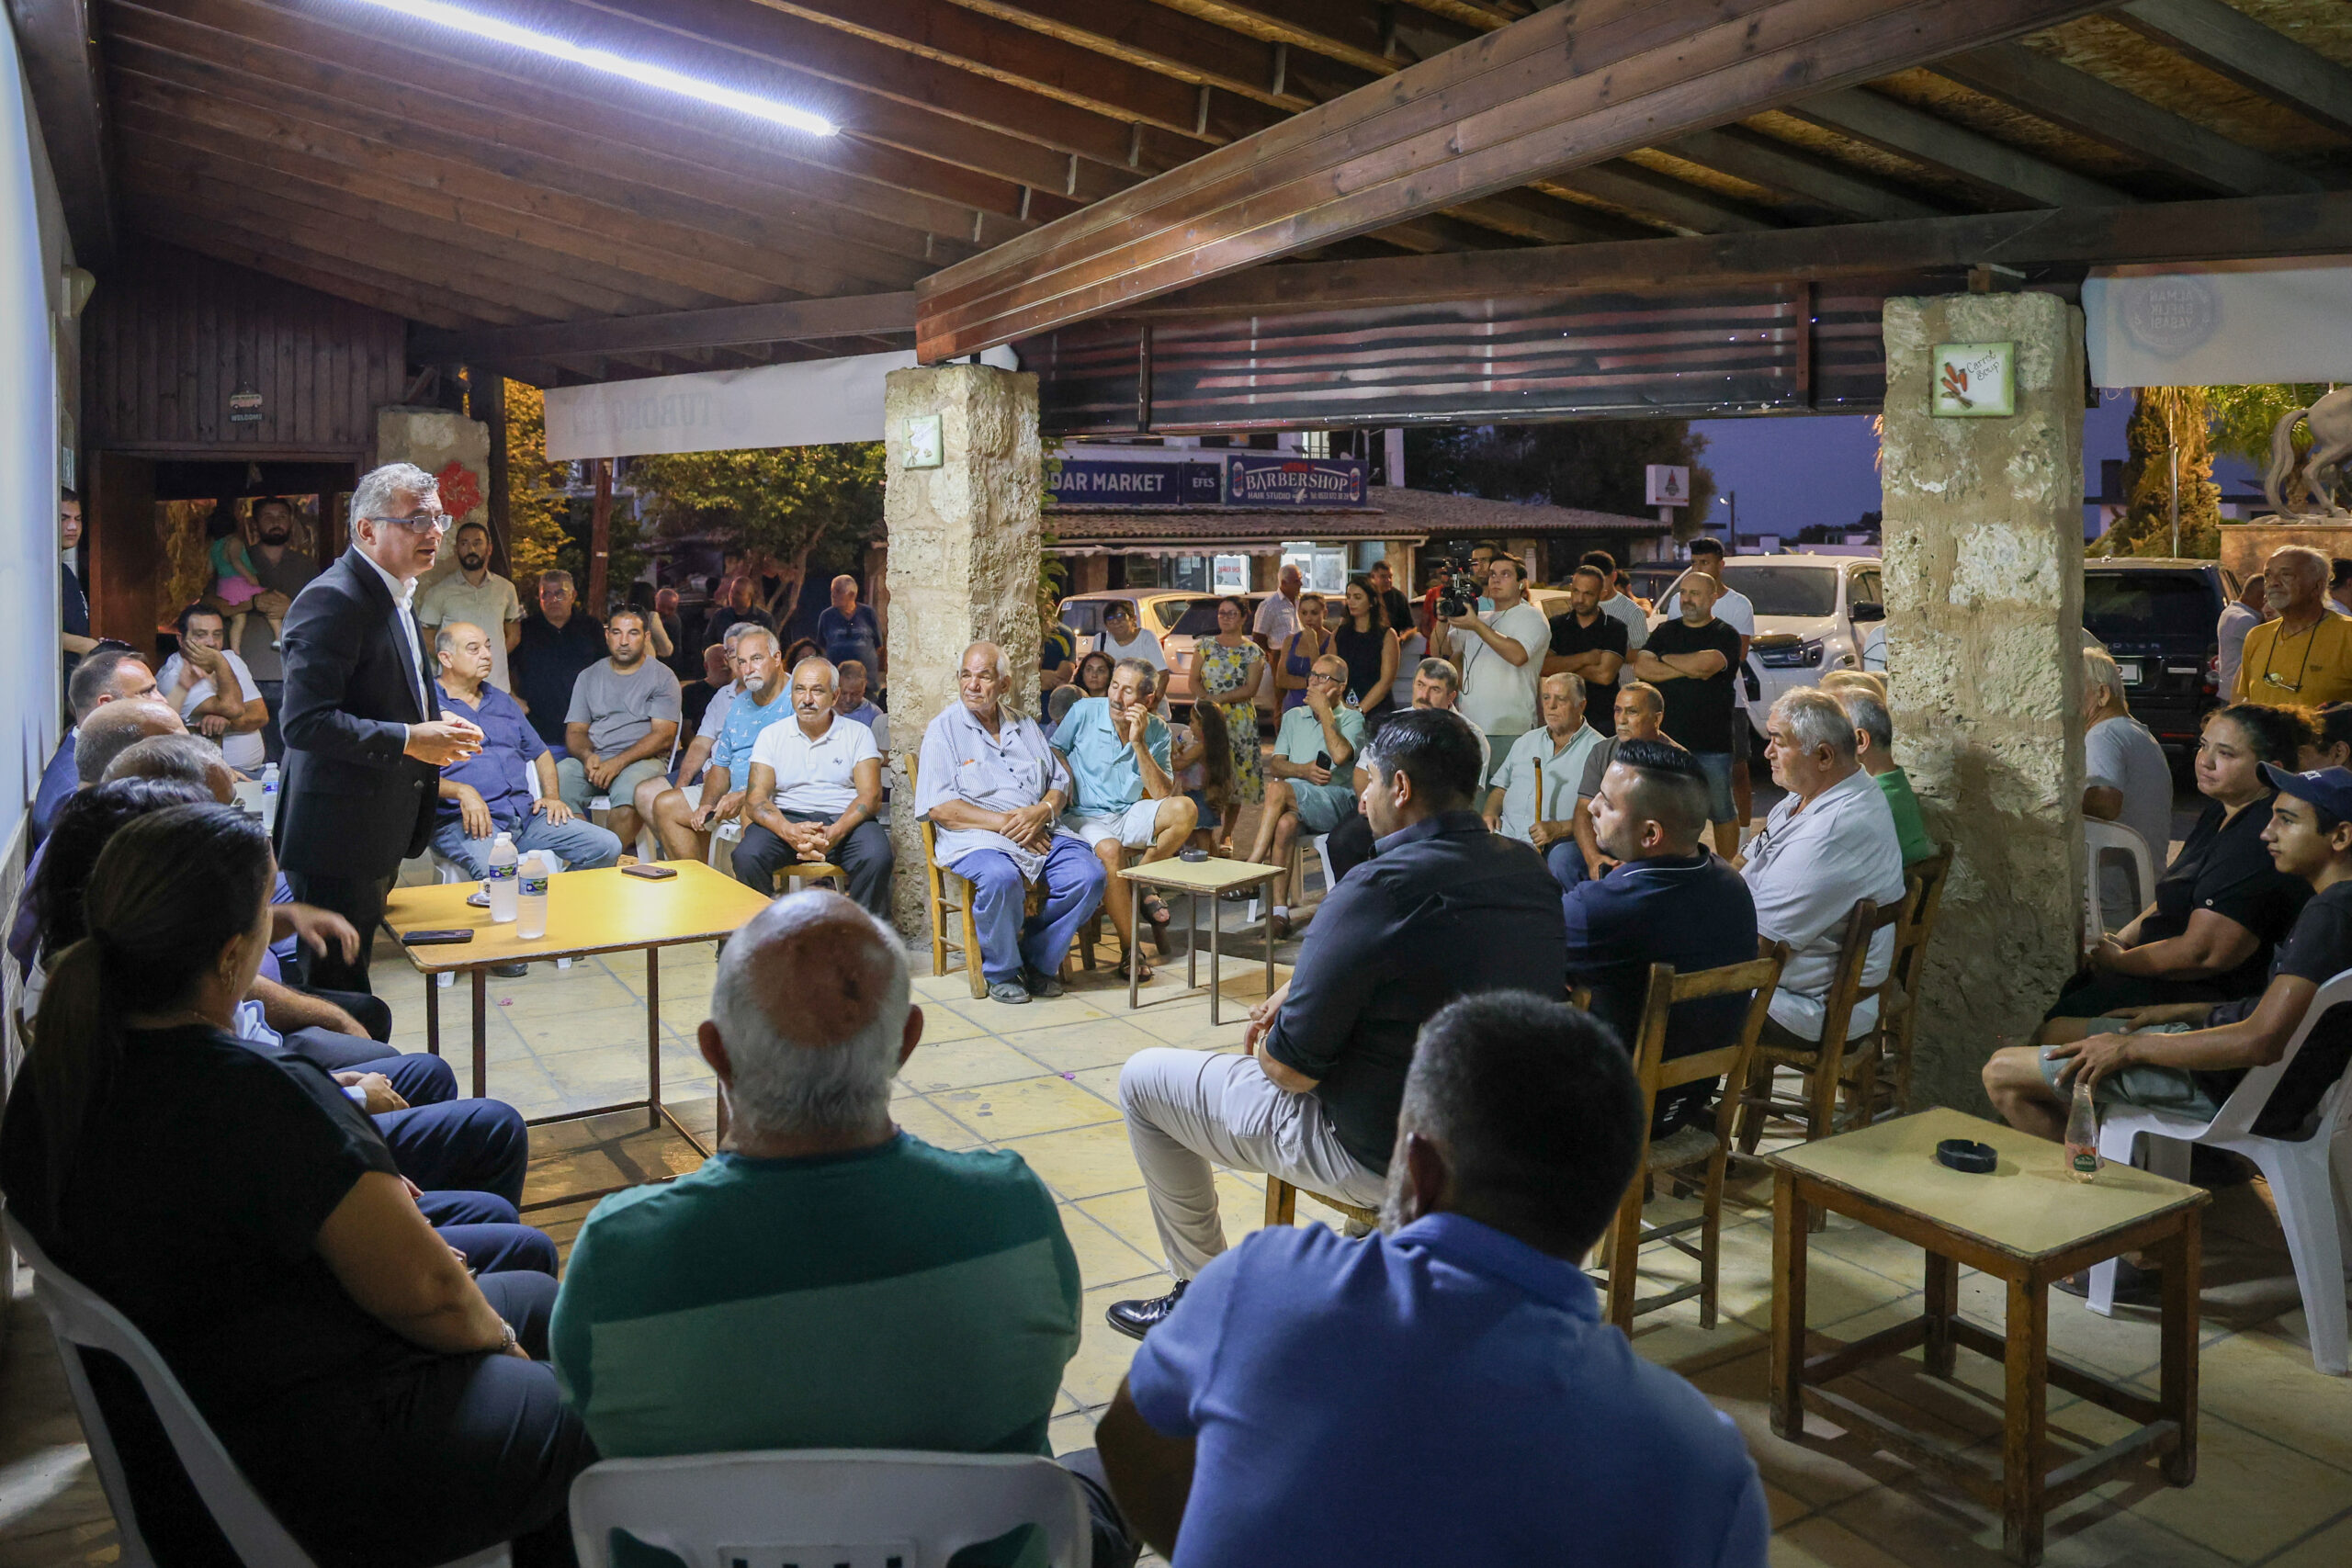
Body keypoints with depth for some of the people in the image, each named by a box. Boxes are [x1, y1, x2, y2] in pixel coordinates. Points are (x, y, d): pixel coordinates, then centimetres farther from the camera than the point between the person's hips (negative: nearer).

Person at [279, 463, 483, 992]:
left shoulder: (393, 595, 14)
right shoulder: (332, 600, -17)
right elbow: (304, 722, -26)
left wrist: (434, 727, 9)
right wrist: (409, 740, -23)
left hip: (379, 834, 10)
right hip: (338, 835, -10)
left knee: (352, 977, 18)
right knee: (340, 988, -2)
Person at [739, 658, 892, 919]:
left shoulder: (858, 734, 8)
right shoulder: (771, 735, 11)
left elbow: (871, 795, -4)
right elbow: (755, 799, 0)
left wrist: (835, 832, -24)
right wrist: (788, 831, -22)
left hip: (845, 820, -1)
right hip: (788, 819, 1)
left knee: (876, 856, -33)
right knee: (747, 856, -29)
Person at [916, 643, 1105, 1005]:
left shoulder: (1025, 727, 20)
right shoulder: (944, 729, 4)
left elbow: (1061, 783, 17)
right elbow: (939, 807, -6)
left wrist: (1043, 811, -7)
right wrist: (1005, 822, -14)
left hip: (1040, 833, 5)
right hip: (975, 837, -5)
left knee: (1089, 875, -21)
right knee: (1000, 878, -37)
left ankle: (1039, 961, 0)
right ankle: (1000, 971, -10)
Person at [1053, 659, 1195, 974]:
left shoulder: (1157, 732, 0)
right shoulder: (1084, 712, -4)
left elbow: (1163, 794, -10)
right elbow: (1054, 748, 11)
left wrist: (1138, 743, -17)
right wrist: (1066, 777, -10)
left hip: (1129, 815, 3)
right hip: (1084, 816, -3)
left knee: (1184, 809, -25)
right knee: (1110, 850, -37)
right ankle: (1130, 947, -24)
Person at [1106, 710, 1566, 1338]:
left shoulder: (1379, 889, -27)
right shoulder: (1532, 872, -3)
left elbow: (1291, 1066, -21)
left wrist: (1267, 1046, 2)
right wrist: (1299, 993, 9)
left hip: (1377, 1155, -8)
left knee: (1143, 1079, 8)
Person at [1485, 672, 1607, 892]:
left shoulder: (1597, 749, 3)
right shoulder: (1526, 741, 23)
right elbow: (1500, 789, 28)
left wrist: (1559, 829, -19)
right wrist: (1490, 813, 6)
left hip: (1559, 843, -4)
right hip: (1507, 835, 4)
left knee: (1562, 860, -38)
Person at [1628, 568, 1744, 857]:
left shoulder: (1725, 635, 0)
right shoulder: (1665, 631, 13)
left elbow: (1706, 663, -20)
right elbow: (1640, 669, -2)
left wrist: (1664, 659, -5)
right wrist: (1689, 669, -11)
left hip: (1713, 742, -3)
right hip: (1668, 736, 3)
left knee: (1722, 810, 5)